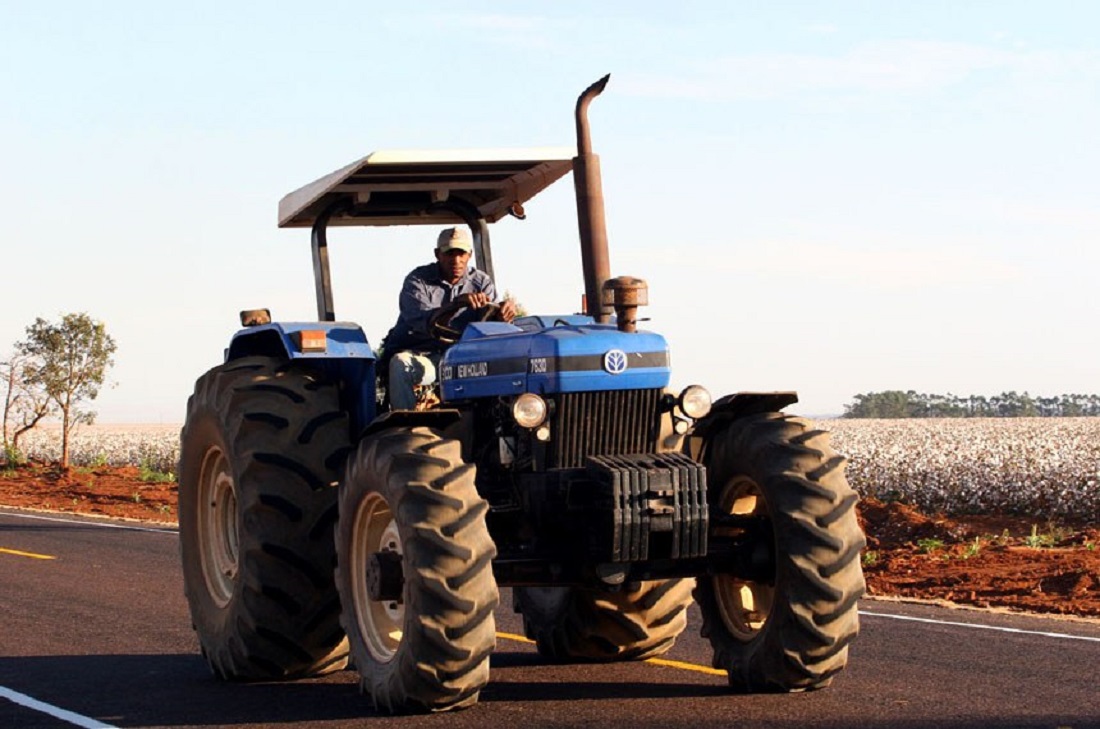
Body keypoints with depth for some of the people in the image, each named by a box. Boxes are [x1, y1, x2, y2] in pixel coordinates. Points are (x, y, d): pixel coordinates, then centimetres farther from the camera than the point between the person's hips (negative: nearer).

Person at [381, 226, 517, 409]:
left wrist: (502, 311, -32)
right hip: (417, 354, -3)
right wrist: (458, 303, -40)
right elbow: (425, 323, -24)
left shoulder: (481, 282, 8)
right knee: (402, 364, -37)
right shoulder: (417, 280, -6)